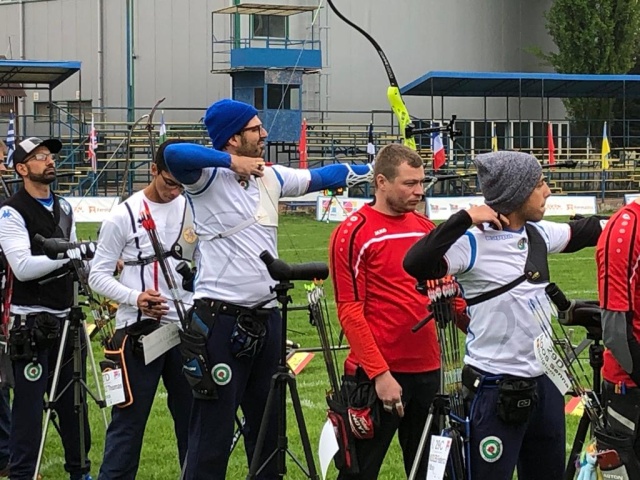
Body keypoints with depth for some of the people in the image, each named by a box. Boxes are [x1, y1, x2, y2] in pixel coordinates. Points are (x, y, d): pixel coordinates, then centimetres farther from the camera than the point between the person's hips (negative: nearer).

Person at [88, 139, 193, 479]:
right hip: (139, 332, -4)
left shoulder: (191, 209, 7)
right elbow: (98, 275, -3)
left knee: (191, 415, 9)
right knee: (129, 419, -3)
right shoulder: (124, 215, -5)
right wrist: (135, 297, -18)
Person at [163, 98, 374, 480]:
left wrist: (373, 171, 21)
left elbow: (321, 177, 22)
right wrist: (231, 161, -22)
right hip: (221, 320, -7)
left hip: (266, 318, 7)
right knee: (213, 433, -5)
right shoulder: (209, 177, -9)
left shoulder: (270, 177, 12)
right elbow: (174, 154, -28)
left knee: (268, 426, 17)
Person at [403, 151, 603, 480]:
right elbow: (416, 265, -31)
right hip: (497, 390, -8)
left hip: (546, 382, 8)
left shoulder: (539, 234, 6)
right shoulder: (473, 243, -16)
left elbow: (581, 232, 25)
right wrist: (464, 219, -29)